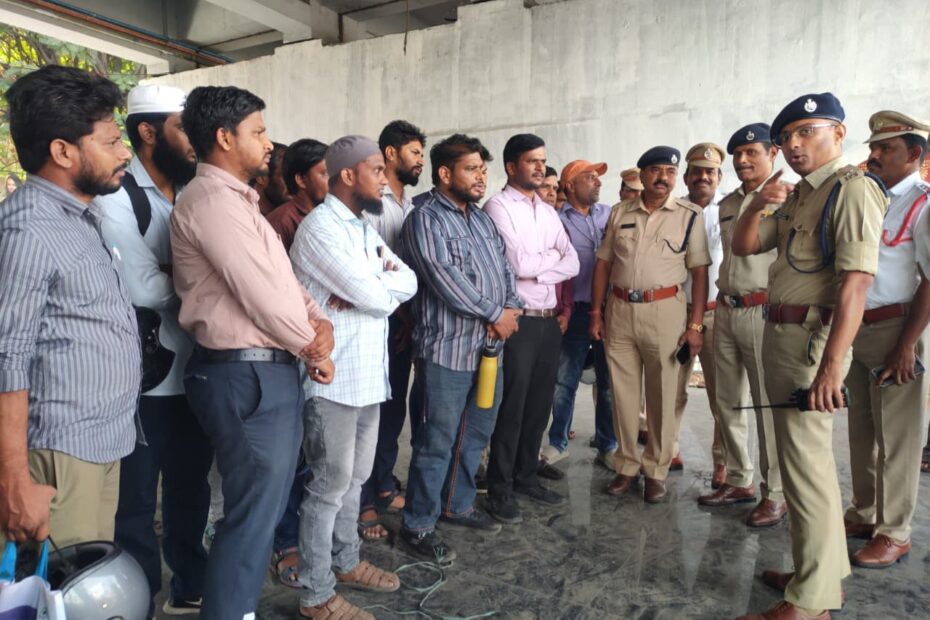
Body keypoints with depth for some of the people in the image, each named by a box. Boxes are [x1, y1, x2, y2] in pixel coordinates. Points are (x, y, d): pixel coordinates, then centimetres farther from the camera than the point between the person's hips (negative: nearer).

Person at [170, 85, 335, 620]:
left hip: (271, 372, 11)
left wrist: (320, 323, -1)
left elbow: (283, 279, 16)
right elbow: (262, 293, -19)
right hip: (249, 377, -11)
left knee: (263, 508, 22)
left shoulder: (237, 199, 18)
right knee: (254, 516, 0)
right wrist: (313, 349, -5)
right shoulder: (212, 199, -15)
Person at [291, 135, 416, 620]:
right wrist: (384, 282, 1)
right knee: (330, 483, 2)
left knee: (355, 476, 19)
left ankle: (345, 561, 37)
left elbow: (408, 282, 6)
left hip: (368, 373, 9)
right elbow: (374, 295, -21)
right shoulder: (320, 226, -15)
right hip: (334, 377, -9)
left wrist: (367, 288, -12)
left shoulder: (365, 228, 15)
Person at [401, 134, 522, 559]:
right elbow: (443, 277, -19)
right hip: (447, 348, -8)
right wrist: (494, 314, -13)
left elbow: (504, 269, 14)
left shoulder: (483, 220, 17)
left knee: (475, 436, 17)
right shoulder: (426, 219, -8)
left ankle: (457, 505, 34)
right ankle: (418, 525, 15)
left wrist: (510, 309, -6)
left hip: (489, 346, 8)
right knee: (437, 443, 0)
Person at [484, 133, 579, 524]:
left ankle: (526, 477, 29)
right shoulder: (498, 207, -7)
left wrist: (536, 269, -10)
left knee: (539, 405, 14)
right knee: (511, 408, 1)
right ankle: (500, 490, 14)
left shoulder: (548, 211, 15)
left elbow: (572, 264, 7)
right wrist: (552, 256, -1)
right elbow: (518, 263, -18)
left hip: (548, 320, 7)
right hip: (518, 321, -7)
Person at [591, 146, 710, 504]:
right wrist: (596, 312, 5)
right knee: (623, 393, 9)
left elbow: (699, 272, -2)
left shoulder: (689, 215, 1)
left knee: (662, 395, 5)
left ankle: (656, 471, 19)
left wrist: (695, 325, -9)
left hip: (665, 310, -2)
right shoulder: (620, 213, 9)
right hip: (619, 310, 3)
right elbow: (603, 263, 10)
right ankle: (627, 467, 23)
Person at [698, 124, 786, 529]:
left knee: (768, 404, -2)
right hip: (725, 310, 7)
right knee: (728, 401, 12)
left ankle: (775, 493, 12)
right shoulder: (726, 205, 16)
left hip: (763, 310, -7)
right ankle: (738, 481, 26)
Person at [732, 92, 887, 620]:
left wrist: (830, 367, -27)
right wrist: (759, 204, -3)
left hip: (812, 337, -10)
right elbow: (743, 246, 16)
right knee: (808, 456, 18)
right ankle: (823, 570, 35)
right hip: (782, 334, 10)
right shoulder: (798, 196, 16)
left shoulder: (851, 188, -12)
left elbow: (856, 283, -21)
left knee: (807, 462, -5)